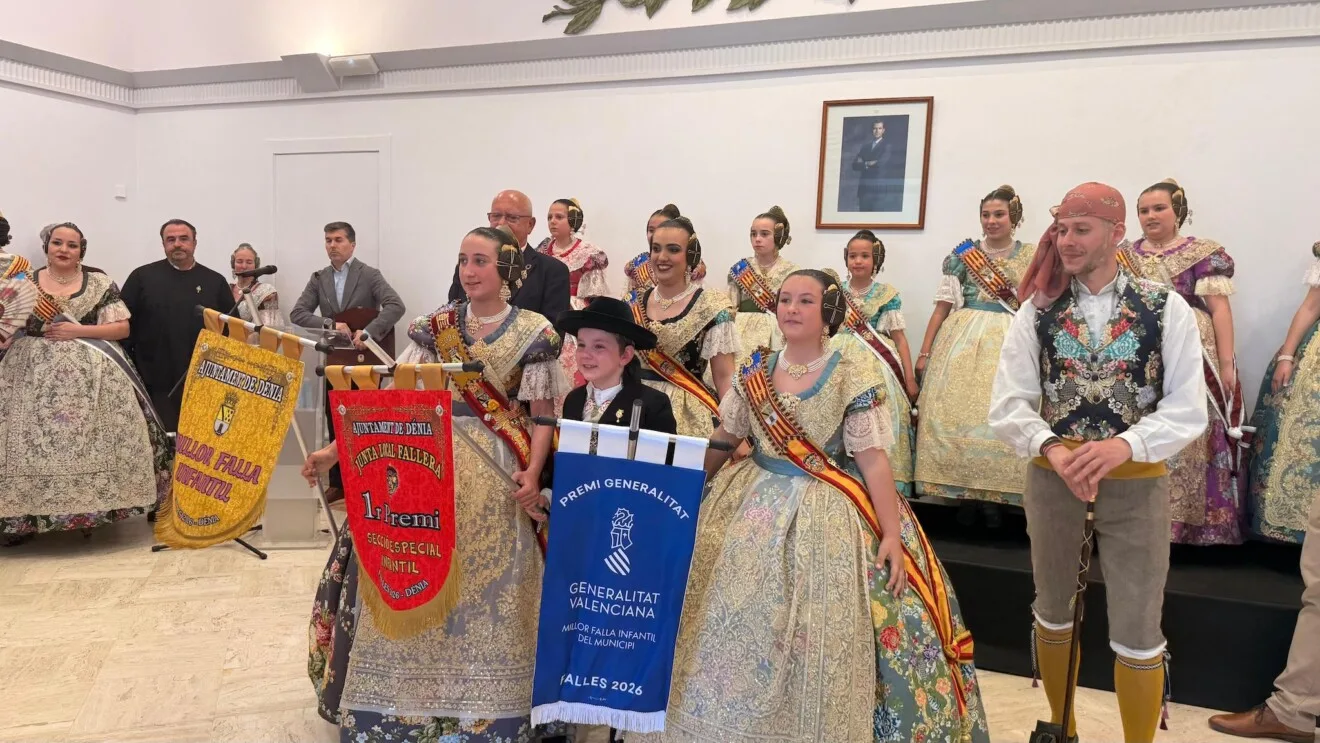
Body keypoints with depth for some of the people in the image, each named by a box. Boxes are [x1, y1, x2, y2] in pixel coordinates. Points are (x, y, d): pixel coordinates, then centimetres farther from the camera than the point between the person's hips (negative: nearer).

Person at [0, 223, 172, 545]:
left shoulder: (101, 284, 5)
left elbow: (123, 328, 0)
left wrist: (77, 330, -10)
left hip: (89, 378, -1)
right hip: (32, 375, 2)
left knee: (86, 439, -8)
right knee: (29, 441, -6)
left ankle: (90, 512, 2)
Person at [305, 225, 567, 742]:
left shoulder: (534, 332, -1)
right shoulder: (433, 328, 5)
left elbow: (542, 414, -3)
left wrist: (532, 475, -18)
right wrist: (337, 449, -9)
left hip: (497, 475, -2)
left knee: (488, 593, 4)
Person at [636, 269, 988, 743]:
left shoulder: (853, 371, -10)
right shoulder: (755, 370, 3)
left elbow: (872, 458, -12)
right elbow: (722, 441, 11)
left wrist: (892, 534, -15)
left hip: (826, 515, -4)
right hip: (755, 506, 4)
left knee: (816, 636, 0)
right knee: (734, 623, 10)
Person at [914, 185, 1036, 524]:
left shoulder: (1032, 255, 9)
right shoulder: (963, 255, 7)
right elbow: (942, 306, 4)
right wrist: (924, 352, 0)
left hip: (1010, 344, 0)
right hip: (962, 341, 0)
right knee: (956, 413, -3)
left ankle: (993, 496, 8)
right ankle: (964, 493, 9)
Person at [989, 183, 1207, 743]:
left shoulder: (1167, 309, -6)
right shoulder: (1038, 311, -3)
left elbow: (1188, 409, -10)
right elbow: (1008, 404, -8)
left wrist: (1124, 445, -26)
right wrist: (1052, 449, -25)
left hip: (1137, 483, -2)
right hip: (1052, 479, 2)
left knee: (1136, 634, 5)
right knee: (1053, 614, 18)